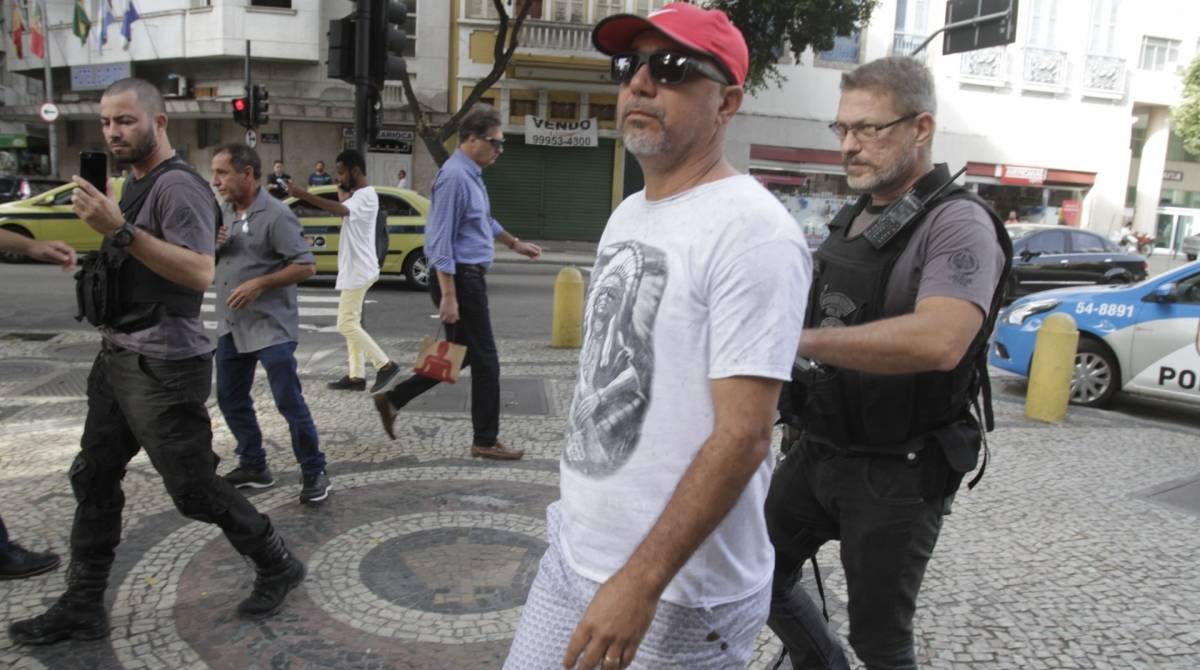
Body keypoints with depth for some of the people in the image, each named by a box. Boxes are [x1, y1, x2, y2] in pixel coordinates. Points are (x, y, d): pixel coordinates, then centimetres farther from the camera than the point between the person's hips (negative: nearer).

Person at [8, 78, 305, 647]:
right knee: (93, 481, 12)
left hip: (162, 366, -9)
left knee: (194, 488, 0)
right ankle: (81, 608, 24)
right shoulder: (136, 184, 15)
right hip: (119, 358, 9)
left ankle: (277, 568, 20)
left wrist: (120, 230, -30)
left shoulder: (177, 186, -15)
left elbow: (200, 273, -27)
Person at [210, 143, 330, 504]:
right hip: (231, 326, 8)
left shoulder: (275, 214, -14)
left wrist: (259, 284, -24)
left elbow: (306, 266, -17)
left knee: (289, 401, -6)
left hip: (271, 326, -8)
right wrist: (211, 244, -3)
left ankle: (314, 472, 6)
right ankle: (253, 466, 28)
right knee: (230, 399, 14)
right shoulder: (223, 212, 10)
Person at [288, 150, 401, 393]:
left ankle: (386, 365, -4)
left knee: (346, 324, -8)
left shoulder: (366, 195, -18)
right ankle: (356, 376, 16)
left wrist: (304, 195, -43)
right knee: (351, 322, 12)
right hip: (353, 269, 10)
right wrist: (343, 196, 4)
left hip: (358, 270, -10)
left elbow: (341, 211, -36)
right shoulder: (357, 195, 16)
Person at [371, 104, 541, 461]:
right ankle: (485, 441, 13)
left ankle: (392, 398, 23)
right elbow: (441, 241, -22)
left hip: (471, 277, 10)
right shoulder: (454, 177, -18)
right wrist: (448, 296, -25)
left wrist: (515, 244, 37)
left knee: (459, 354, 16)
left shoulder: (471, 174, 13)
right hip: (460, 279, -10)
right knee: (485, 360, 0)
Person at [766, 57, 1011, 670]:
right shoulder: (850, 219, 10)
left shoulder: (958, 223, -17)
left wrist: (799, 341, -30)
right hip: (816, 451, 8)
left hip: (898, 474, -7)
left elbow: (937, 342, -34)